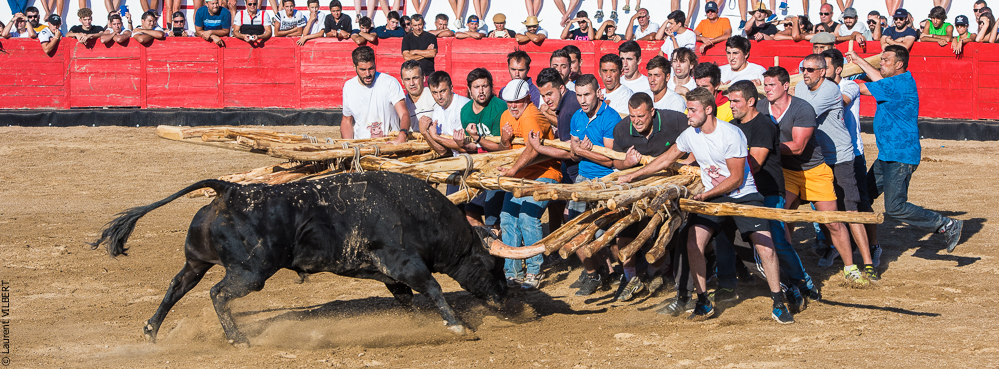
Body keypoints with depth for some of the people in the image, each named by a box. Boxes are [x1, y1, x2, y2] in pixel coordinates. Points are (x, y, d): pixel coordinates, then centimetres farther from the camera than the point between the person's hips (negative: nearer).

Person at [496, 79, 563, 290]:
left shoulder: (532, 117, -19)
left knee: (528, 216, -22)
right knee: (508, 219, 0)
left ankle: (535, 273, -13)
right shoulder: (506, 117, 9)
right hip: (518, 177, 8)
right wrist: (505, 140, -9)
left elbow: (532, 150, -34)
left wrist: (513, 170, -46)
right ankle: (512, 273, 9)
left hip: (542, 174, -8)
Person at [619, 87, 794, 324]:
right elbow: (666, 159, 15)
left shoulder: (731, 135, -20)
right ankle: (703, 303, 3)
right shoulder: (690, 135, -2)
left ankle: (778, 305, -2)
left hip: (743, 196, -5)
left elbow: (736, 179, -16)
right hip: (711, 197, 5)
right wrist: (633, 176, 15)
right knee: (693, 244, -12)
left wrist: (706, 194, -21)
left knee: (765, 247, -16)